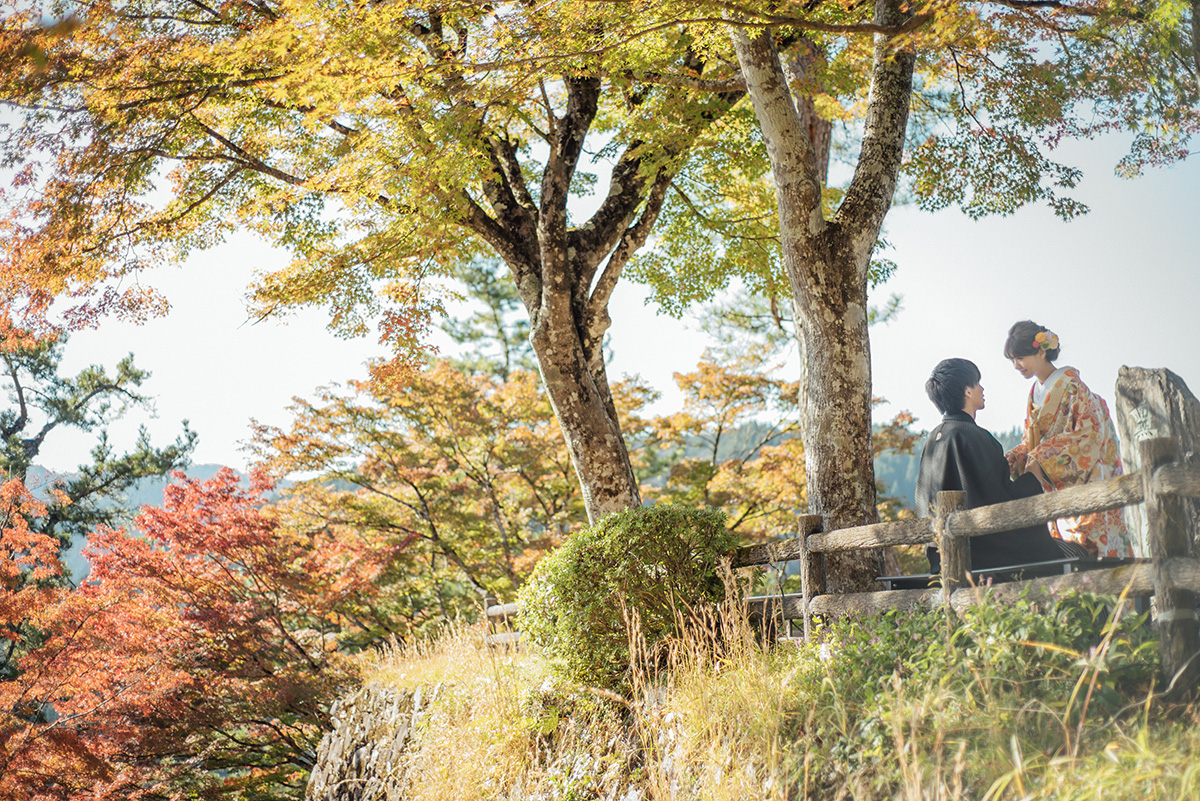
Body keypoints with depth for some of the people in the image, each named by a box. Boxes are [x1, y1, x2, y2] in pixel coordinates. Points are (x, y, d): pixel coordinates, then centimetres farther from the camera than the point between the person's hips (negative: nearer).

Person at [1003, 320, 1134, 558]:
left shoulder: (1070, 385, -10)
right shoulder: (1035, 392, 13)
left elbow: (1091, 433, -18)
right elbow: (1031, 441, 16)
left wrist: (1042, 460, -23)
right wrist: (1010, 460, -5)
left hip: (1085, 482, -7)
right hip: (1058, 489, 7)